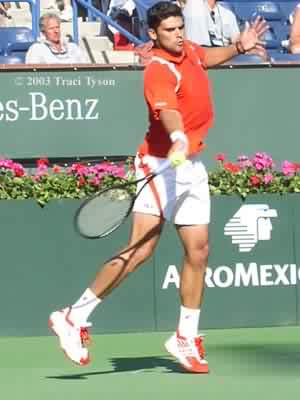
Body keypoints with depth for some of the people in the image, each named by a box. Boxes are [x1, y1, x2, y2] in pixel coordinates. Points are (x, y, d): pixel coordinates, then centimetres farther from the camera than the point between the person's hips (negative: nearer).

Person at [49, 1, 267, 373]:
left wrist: (238, 47, 22)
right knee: (140, 249, -18)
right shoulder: (159, 71, -21)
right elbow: (167, 110, -40)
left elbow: (205, 57, 34)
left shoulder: (187, 50, 8)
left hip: (191, 167, 9)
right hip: (162, 164, -9)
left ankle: (186, 338, 17)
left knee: (198, 251, 6)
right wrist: (178, 140, -58)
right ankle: (75, 318, -11)